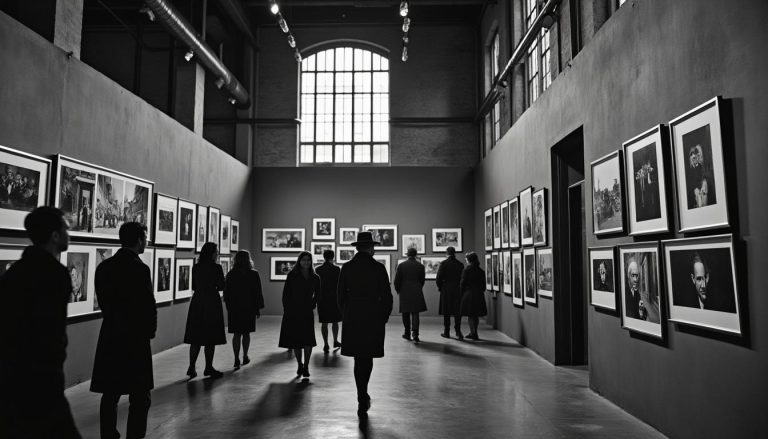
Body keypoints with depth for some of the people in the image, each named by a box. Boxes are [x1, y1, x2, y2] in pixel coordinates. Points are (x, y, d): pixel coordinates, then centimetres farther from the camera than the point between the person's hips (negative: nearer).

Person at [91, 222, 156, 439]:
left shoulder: (104, 267, 5)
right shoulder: (139, 269, -16)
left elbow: (103, 302, 7)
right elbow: (149, 305, -15)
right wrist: (150, 331, 1)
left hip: (109, 337, 7)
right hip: (135, 339, -7)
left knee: (110, 395, 14)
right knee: (140, 397, 4)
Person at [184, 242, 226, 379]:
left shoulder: (195, 268, 4)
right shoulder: (216, 268, -11)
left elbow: (194, 287, 11)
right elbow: (221, 286, -5)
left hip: (197, 303, 5)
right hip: (212, 303, -5)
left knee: (196, 338, 10)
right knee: (211, 338, 4)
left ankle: (192, 367, 9)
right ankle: (208, 368, 10)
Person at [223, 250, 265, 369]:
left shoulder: (230, 274, 0)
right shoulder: (254, 274, -7)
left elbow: (226, 292, 3)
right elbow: (258, 293, -6)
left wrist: (229, 308, 12)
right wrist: (258, 309, 1)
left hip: (234, 308, 1)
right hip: (249, 308, -1)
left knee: (237, 334, 4)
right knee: (246, 333, 13)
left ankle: (237, 359, -3)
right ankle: (245, 357, 22)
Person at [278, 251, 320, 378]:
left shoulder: (315, 278, 7)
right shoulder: (292, 276, 1)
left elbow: (317, 295, 21)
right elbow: (285, 294, 1)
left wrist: (312, 305, 9)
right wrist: (286, 310, -4)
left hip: (307, 312, 1)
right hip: (292, 312, 0)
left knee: (308, 340, -11)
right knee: (295, 341, 5)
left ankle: (306, 366, 2)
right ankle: (299, 365, 23)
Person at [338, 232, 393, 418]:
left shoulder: (346, 268, 0)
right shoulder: (379, 268, -6)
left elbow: (341, 296, 3)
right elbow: (387, 296, -5)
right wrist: (384, 317, 8)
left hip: (352, 319, 2)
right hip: (373, 318, -2)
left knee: (359, 358, 13)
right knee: (367, 358, 7)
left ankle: (363, 397, 21)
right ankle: (363, 402, 0)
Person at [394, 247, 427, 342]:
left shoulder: (401, 265, -4)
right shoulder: (420, 266, 0)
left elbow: (397, 280, -3)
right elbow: (422, 280, 7)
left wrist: (398, 290, 13)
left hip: (404, 293, 0)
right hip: (416, 293, 0)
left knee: (406, 314, 11)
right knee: (415, 313, 2)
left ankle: (407, 333, 19)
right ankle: (415, 333, -14)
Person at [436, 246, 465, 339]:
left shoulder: (444, 263, -7)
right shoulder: (460, 264, 3)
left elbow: (439, 277, -9)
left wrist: (439, 287, 5)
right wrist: (460, 288, 11)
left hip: (446, 290, -2)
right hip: (457, 290, 2)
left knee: (446, 312, 5)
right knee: (457, 311, 6)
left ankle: (446, 332, 9)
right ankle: (458, 331, 0)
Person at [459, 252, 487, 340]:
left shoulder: (466, 271, -10)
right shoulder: (481, 271, 4)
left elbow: (462, 284, -8)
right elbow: (483, 285, 8)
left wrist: (462, 294, 3)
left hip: (468, 294, -5)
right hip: (479, 295, 5)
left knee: (470, 315, 3)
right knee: (476, 315, 13)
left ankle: (472, 333, 4)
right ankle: (474, 333, 19)